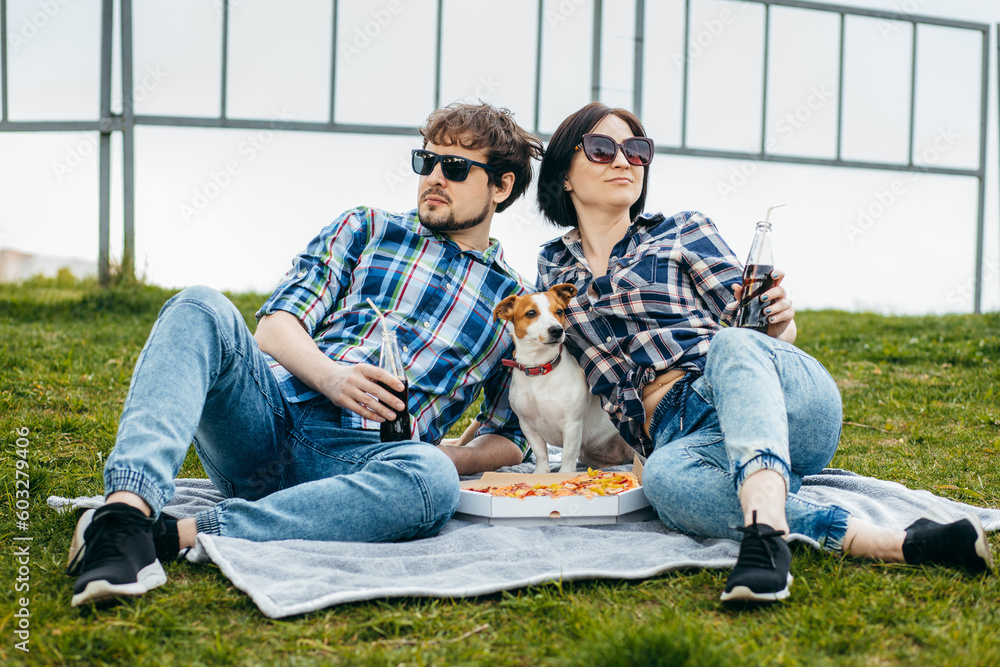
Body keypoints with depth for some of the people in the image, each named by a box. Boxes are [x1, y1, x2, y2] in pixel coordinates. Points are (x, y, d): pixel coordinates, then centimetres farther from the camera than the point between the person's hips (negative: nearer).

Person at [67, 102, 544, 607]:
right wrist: (330, 376, -13)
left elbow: (510, 438, 21)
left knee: (431, 483, -37)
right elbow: (276, 326, 9)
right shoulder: (365, 229, 21)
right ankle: (129, 510, -48)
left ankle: (179, 534, -40)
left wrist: (451, 460, -3)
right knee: (199, 308, -27)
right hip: (268, 413, 2)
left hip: (356, 460, -1)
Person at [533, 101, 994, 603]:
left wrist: (780, 323, -10)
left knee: (731, 345, -39)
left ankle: (765, 532, -63)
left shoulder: (681, 232, 15)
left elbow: (742, 326, 11)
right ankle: (891, 544, -48)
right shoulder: (554, 266, 23)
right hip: (678, 434, 1)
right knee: (665, 478, -40)